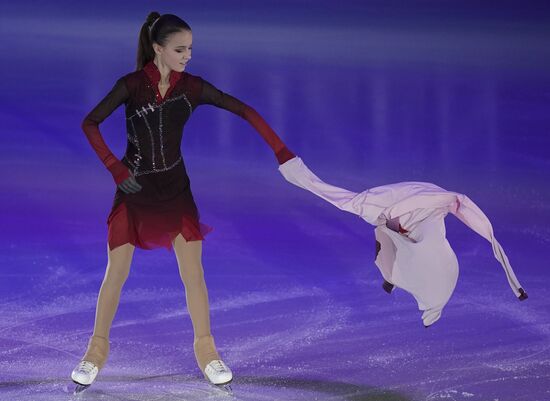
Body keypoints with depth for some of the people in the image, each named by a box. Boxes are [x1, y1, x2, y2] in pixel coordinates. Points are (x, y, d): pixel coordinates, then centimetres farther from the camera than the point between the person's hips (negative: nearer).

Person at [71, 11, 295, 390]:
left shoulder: (192, 87, -8)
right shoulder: (132, 84, -13)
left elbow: (245, 111, -7)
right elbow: (90, 123, -13)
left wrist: (281, 151, -13)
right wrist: (116, 168, -19)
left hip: (175, 189, 2)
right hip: (133, 189, -1)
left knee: (193, 270, -3)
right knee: (116, 273, 0)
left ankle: (206, 348, 11)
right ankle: (98, 348, 16)